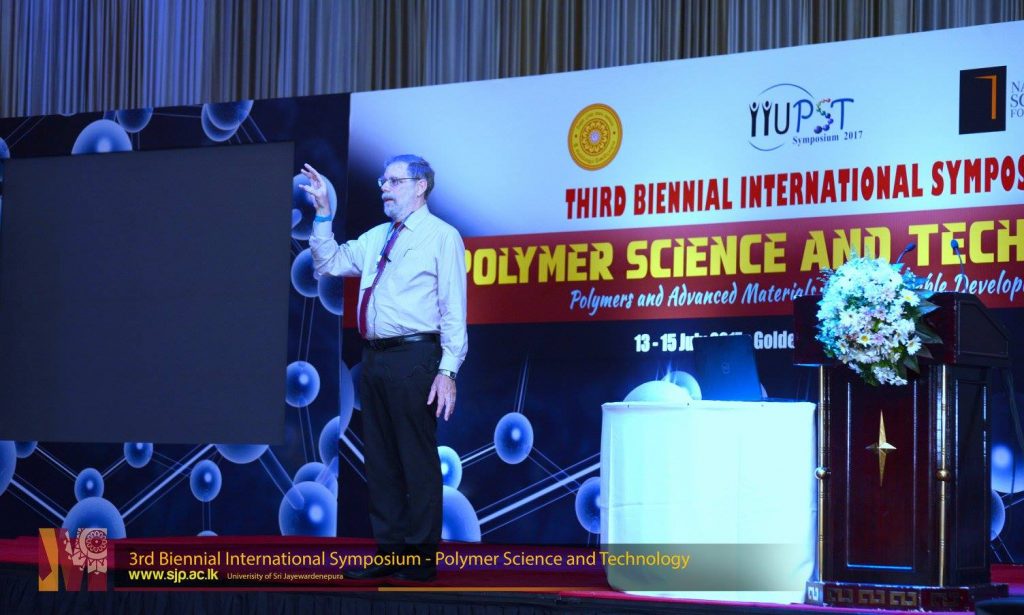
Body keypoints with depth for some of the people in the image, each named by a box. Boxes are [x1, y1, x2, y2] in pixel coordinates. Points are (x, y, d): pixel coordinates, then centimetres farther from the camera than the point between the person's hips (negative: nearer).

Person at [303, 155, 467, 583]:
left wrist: (447, 371, -15)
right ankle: (389, 551, 17)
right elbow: (329, 263, 22)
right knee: (380, 459, 10)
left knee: (417, 459, -3)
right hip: (375, 356, 7)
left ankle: (420, 559, 1)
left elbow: (453, 311, -8)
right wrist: (323, 213, 11)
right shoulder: (376, 238, 18)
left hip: (413, 359, -7)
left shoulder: (441, 237, -3)